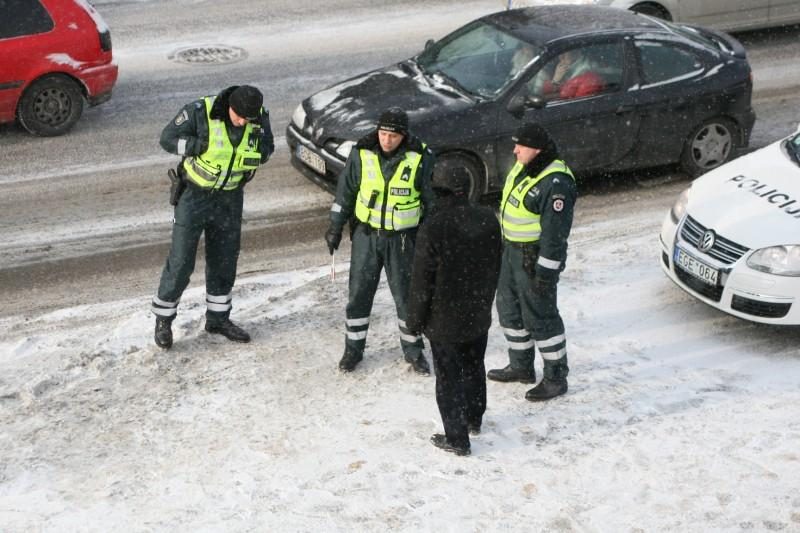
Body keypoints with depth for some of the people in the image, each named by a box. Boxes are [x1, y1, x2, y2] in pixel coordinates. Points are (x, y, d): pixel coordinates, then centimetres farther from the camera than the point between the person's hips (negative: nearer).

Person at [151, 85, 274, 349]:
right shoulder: (200, 112, -23)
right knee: (180, 261, -2)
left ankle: (218, 318, 30)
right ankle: (163, 319, 15)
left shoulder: (259, 118, -11)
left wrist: (252, 155, -21)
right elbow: (168, 139, -16)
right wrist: (201, 145, -28)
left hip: (230, 197, 4)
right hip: (195, 195, -4)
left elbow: (267, 148, 2)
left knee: (224, 260, 13)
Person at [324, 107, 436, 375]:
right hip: (366, 234, 1)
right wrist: (335, 227, 5)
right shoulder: (362, 154, -8)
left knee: (406, 295, 7)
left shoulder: (420, 159, -12)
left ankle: (413, 350, 24)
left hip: (402, 238, -1)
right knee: (359, 293, 7)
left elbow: (432, 199, -1)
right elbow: (345, 191, 3)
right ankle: (353, 348, 22)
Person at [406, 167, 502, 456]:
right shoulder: (488, 220, -5)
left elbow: (422, 279, -18)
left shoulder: (434, 227, -24)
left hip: (444, 321, -6)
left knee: (449, 377, 5)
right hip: (479, 316, 6)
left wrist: (415, 318, -5)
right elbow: (495, 268, 7)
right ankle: (474, 419, 42)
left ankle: (457, 438, 9)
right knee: (474, 368, 23)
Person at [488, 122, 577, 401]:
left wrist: (546, 271, -22)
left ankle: (556, 378, 13)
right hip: (512, 251, 10)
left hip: (535, 258, -10)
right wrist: (503, 244, 22)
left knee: (539, 316, -1)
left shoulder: (555, 183, -26)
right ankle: (521, 366, 36)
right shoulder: (524, 167, 4)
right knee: (510, 308, 20)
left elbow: (556, 232, -24)